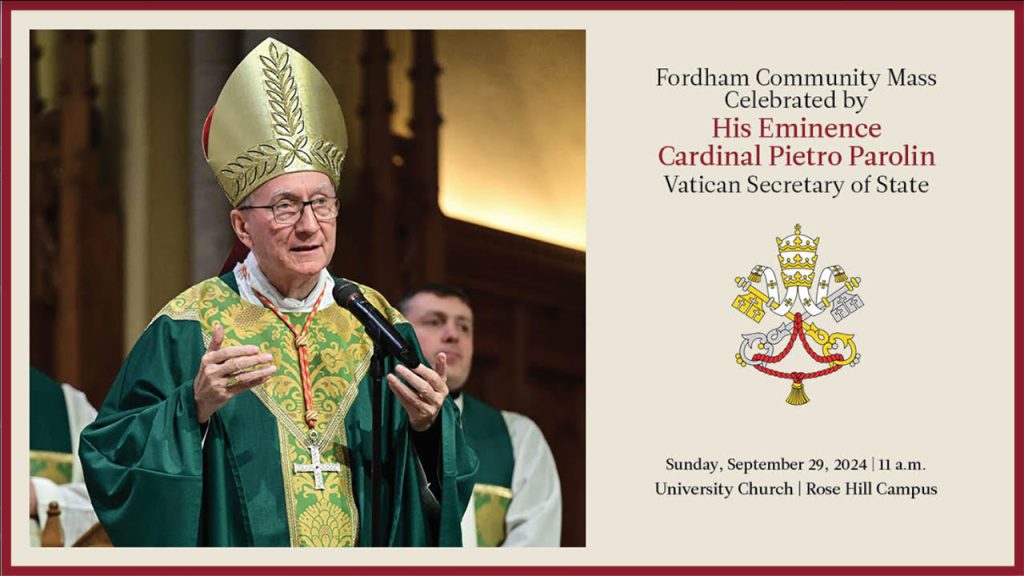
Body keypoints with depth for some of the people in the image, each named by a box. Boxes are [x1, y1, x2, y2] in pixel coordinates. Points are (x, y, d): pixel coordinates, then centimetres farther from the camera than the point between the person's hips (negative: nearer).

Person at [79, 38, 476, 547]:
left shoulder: (373, 322, 0)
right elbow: (109, 458, -14)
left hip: (367, 554, 3)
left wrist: (427, 424, -19)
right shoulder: (188, 328, -10)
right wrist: (195, 406, -28)